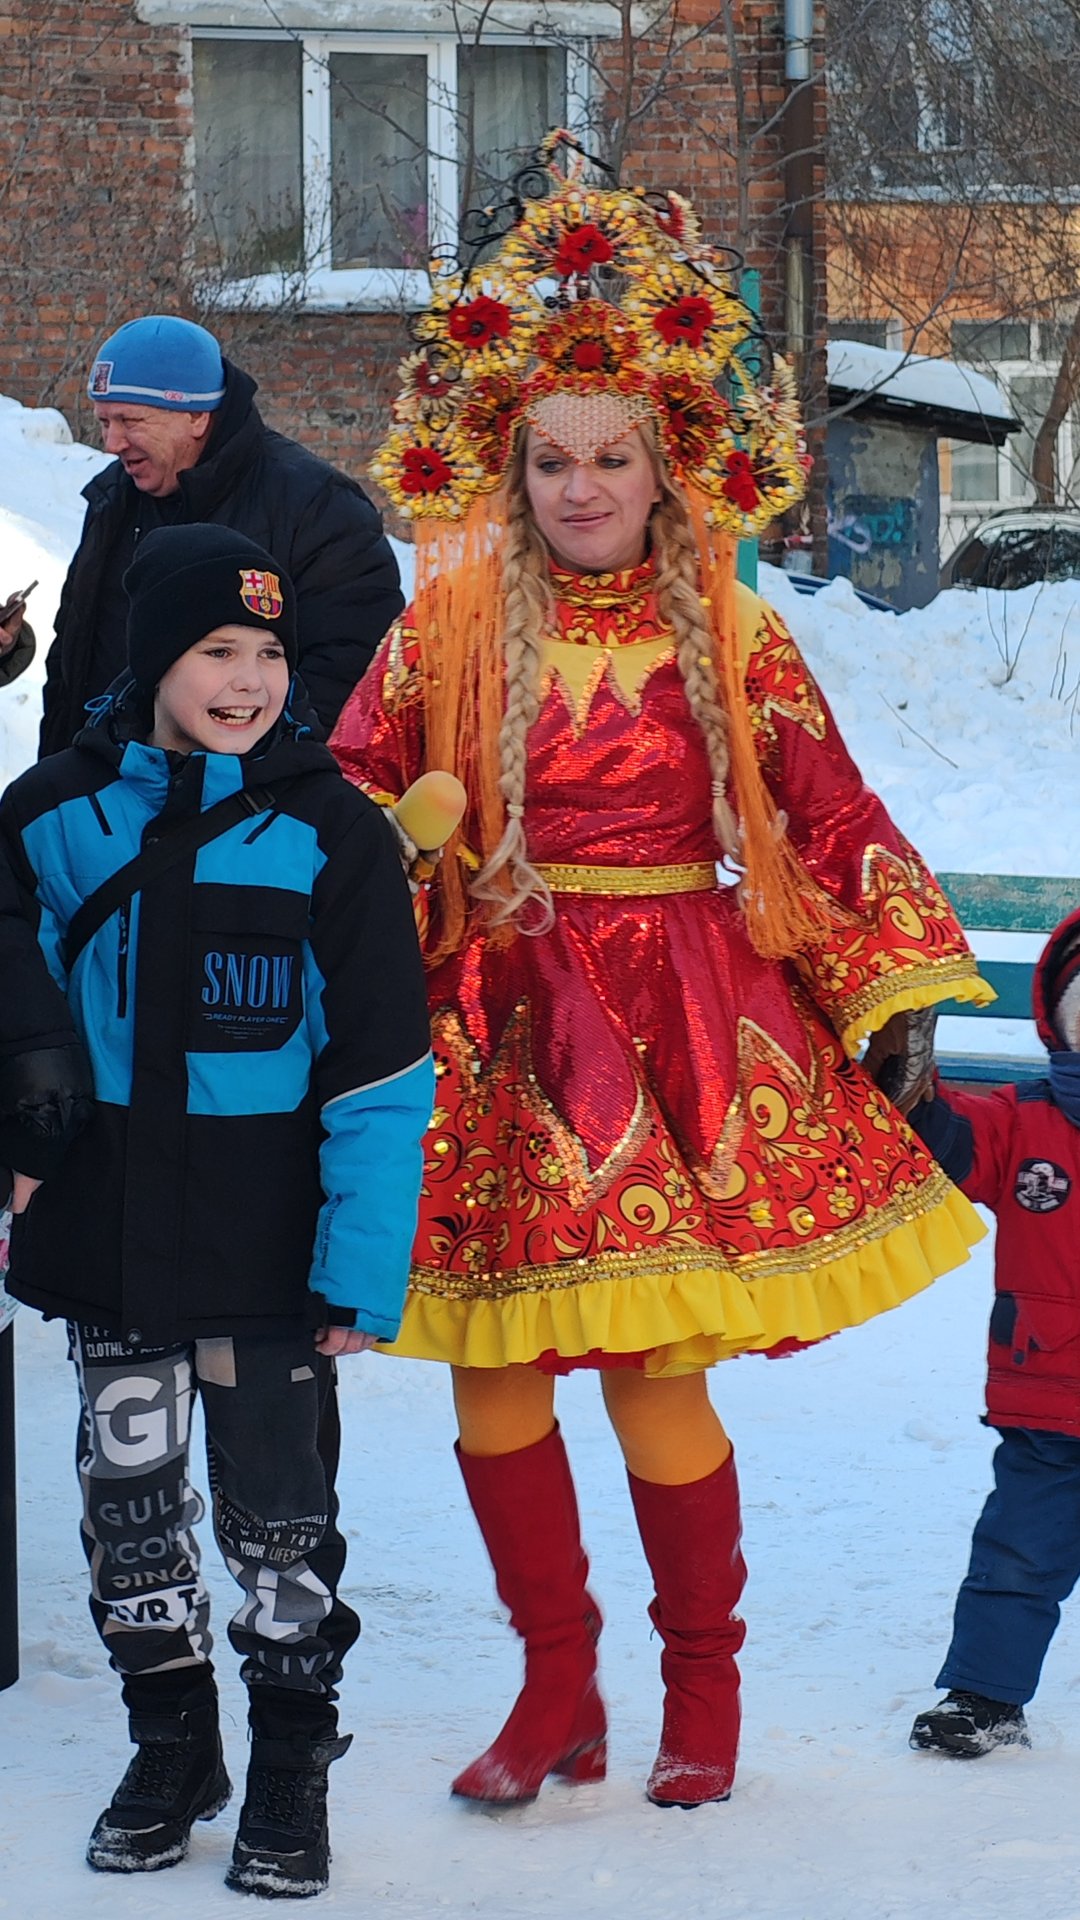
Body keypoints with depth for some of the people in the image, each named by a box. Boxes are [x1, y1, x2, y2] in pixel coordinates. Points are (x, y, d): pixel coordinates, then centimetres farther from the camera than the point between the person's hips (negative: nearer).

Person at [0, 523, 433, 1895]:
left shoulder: (328, 833, -9)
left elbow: (381, 1075, -9)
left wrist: (362, 1269, -12)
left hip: (264, 1241, -3)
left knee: (278, 1509, 6)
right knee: (127, 1488, 10)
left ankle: (291, 1768, 22)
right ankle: (171, 1745, 28)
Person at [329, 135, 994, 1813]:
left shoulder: (731, 637, 4)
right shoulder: (449, 628, 4)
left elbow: (834, 817, 6)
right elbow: (340, 801, 6)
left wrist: (906, 994, 2)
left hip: (687, 1024, -1)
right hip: (496, 1027, 2)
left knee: (654, 1373, -5)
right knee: (491, 1371, 2)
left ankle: (703, 1684, 18)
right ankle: (558, 1690, 21)